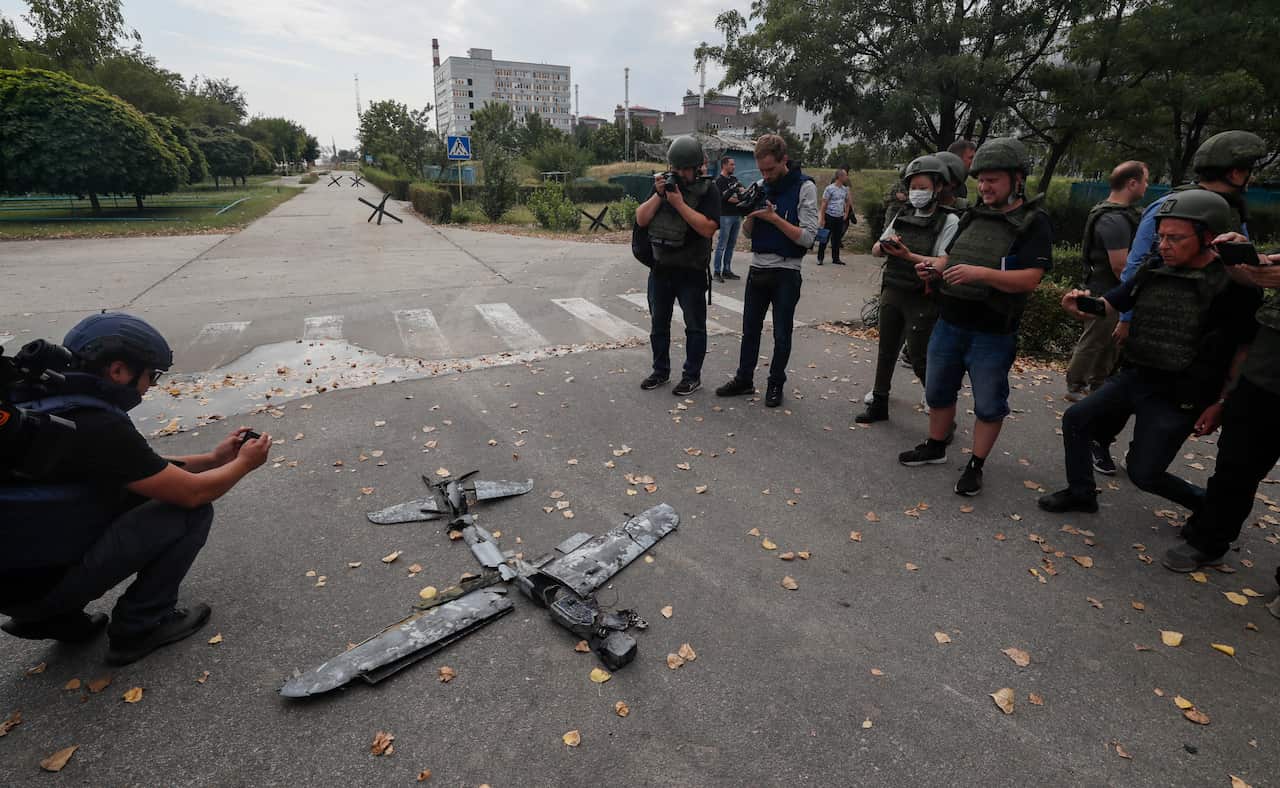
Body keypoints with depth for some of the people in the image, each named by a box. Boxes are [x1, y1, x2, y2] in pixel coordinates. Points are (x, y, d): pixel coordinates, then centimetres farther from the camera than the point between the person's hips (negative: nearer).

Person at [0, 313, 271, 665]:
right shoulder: (98, 427, -26)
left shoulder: (55, 404, 2)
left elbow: (145, 470, 14)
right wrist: (244, 463, 0)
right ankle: (139, 627, 3)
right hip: (35, 581, -9)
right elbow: (193, 493, -17)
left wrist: (214, 458, 13)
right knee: (192, 512, -9)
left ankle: (54, 617, 17)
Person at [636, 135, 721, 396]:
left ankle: (692, 376, 15)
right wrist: (658, 195, -11)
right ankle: (660, 370, 28)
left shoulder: (707, 190, -6)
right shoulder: (664, 185, 9)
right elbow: (641, 219, 2)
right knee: (658, 323, 14)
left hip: (691, 272, -5)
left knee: (694, 326, 4)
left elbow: (708, 228, -20)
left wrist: (679, 203, -19)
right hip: (660, 269, 5)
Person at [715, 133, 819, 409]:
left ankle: (776, 384, 20)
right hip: (757, 268, 5)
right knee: (750, 329, 12)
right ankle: (744, 379, 24)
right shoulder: (761, 186, 6)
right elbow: (748, 233, 9)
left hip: (786, 272, -5)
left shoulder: (804, 187, -9)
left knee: (781, 335, 5)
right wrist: (751, 215, -12)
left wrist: (774, 218, -20)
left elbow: (807, 237, -15)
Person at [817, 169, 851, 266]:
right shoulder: (830, 188, -10)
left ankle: (836, 258, 18)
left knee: (837, 239, 10)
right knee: (825, 238, 0)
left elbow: (847, 202, 22)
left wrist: (846, 213, 12)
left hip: (840, 218, 6)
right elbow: (824, 204, -10)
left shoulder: (845, 189, 9)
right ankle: (820, 258, 8)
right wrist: (822, 219, -14)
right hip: (830, 217, -6)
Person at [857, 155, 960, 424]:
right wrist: (885, 245, -13)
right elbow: (875, 250, 9)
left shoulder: (949, 221, -6)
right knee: (886, 351, 13)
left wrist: (909, 256, -29)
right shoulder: (902, 217, 10)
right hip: (892, 293, 5)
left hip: (922, 300, -5)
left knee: (920, 359, -3)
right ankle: (879, 404, 26)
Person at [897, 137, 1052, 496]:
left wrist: (980, 273, -30)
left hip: (992, 333, -6)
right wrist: (936, 265, -5)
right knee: (938, 390, 16)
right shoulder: (974, 215, 11)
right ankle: (935, 447, 34)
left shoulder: (1033, 222, -8)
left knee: (989, 404, 5)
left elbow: (1029, 278, -18)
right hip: (949, 322, 7)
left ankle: (975, 465, 18)